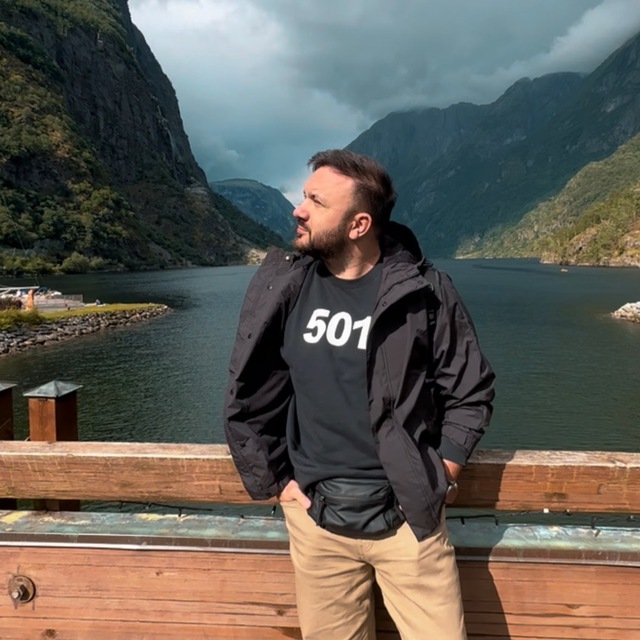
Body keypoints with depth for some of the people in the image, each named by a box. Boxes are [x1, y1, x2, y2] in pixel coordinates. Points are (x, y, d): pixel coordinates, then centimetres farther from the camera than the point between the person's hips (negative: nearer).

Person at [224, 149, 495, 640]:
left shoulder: (425, 291, -8)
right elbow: (248, 398, 5)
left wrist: (442, 475, -2)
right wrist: (274, 481, 4)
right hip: (315, 518, 2)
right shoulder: (281, 288, -4)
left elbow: (470, 391, 2)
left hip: (409, 515, -1)